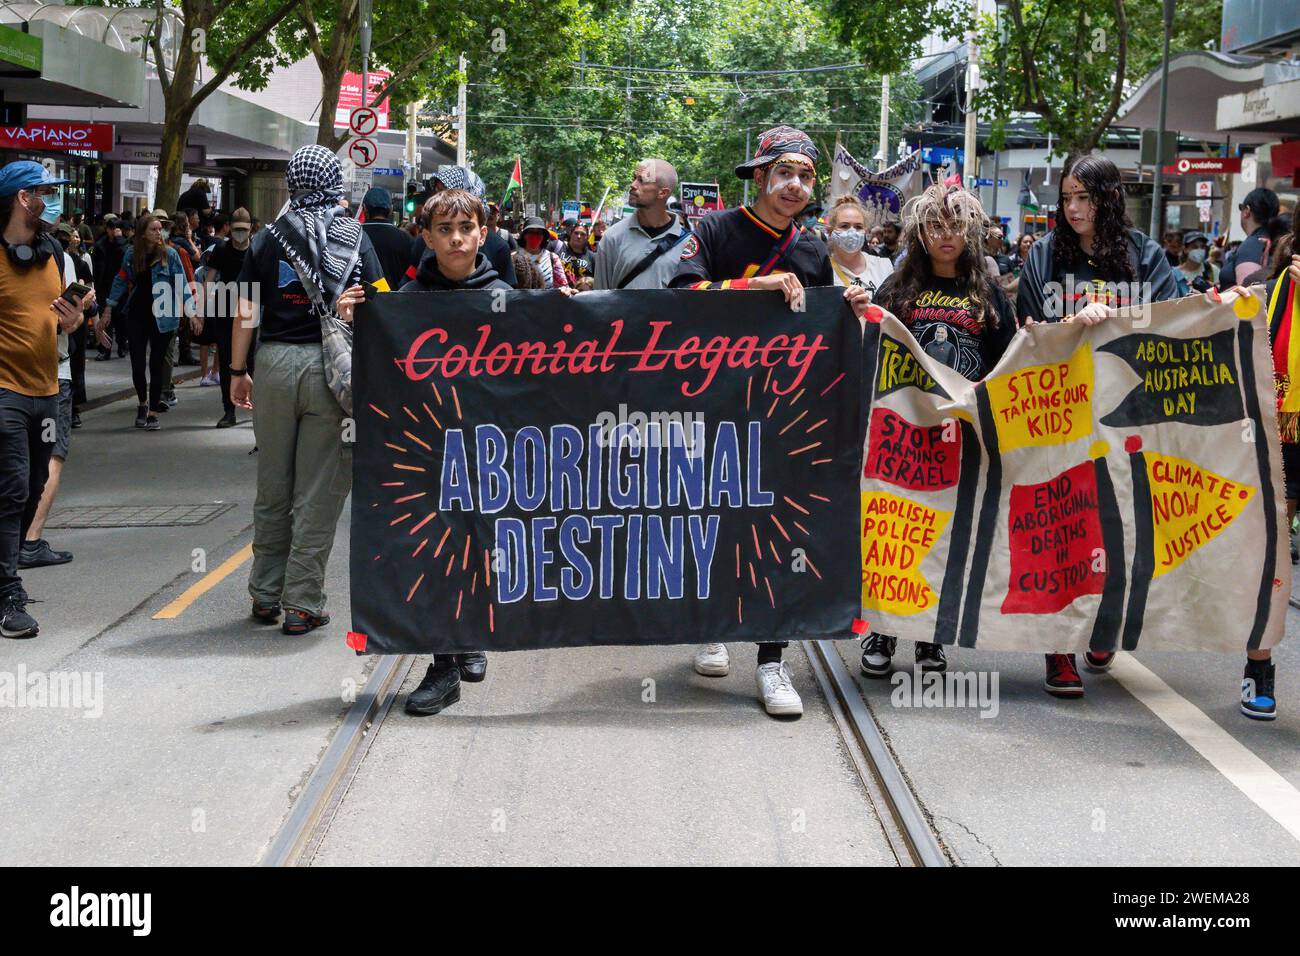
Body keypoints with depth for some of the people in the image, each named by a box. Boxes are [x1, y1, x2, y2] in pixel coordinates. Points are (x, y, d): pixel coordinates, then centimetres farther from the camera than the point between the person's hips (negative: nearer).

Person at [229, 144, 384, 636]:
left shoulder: (269, 238, 4)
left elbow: (246, 312, 1)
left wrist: (238, 372, 8)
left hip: (275, 361, 2)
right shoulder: (356, 237, 3)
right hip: (333, 367, -1)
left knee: (272, 485, 13)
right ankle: (302, 604, 4)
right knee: (318, 491, 2)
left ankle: (265, 595, 22)